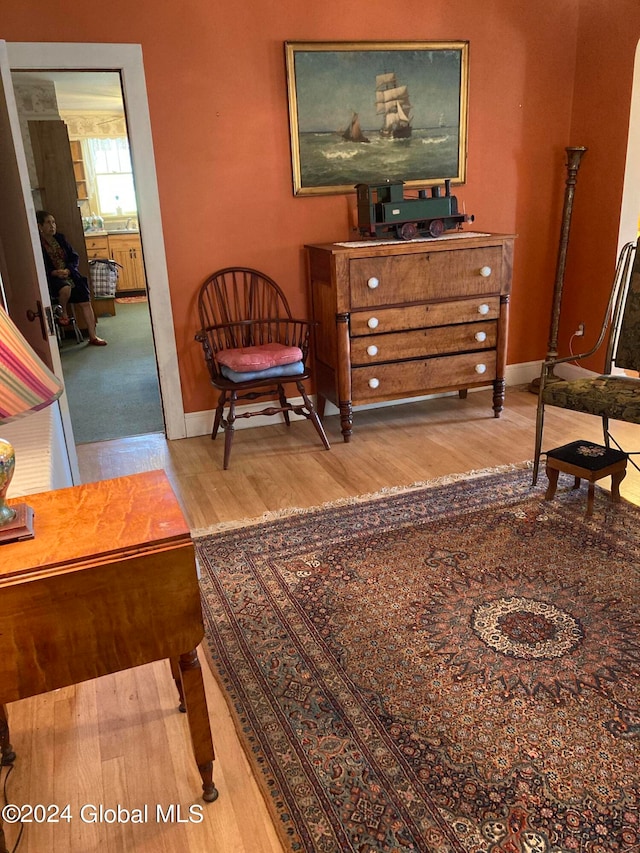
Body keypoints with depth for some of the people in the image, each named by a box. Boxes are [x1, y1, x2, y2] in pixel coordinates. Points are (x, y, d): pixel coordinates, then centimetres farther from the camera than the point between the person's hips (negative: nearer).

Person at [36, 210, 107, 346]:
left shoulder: (60, 238, 9)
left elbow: (74, 257, 10)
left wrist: (67, 270, -9)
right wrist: (55, 272, -24)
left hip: (69, 274, 6)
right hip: (52, 278, -6)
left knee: (86, 302, -4)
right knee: (65, 288, -38)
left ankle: (93, 337, 2)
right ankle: (63, 312, -5)